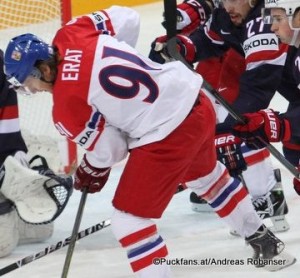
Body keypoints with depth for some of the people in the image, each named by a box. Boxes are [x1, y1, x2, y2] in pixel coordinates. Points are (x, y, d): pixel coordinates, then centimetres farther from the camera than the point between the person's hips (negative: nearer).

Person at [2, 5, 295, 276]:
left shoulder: (66, 104, -17)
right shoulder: (70, 35, -1)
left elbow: (109, 147, -7)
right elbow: (127, 18, 10)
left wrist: (92, 170, 14)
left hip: (168, 135, -10)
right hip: (196, 101, 10)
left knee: (129, 219, 0)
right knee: (206, 176, 36)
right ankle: (261, 239, 57)